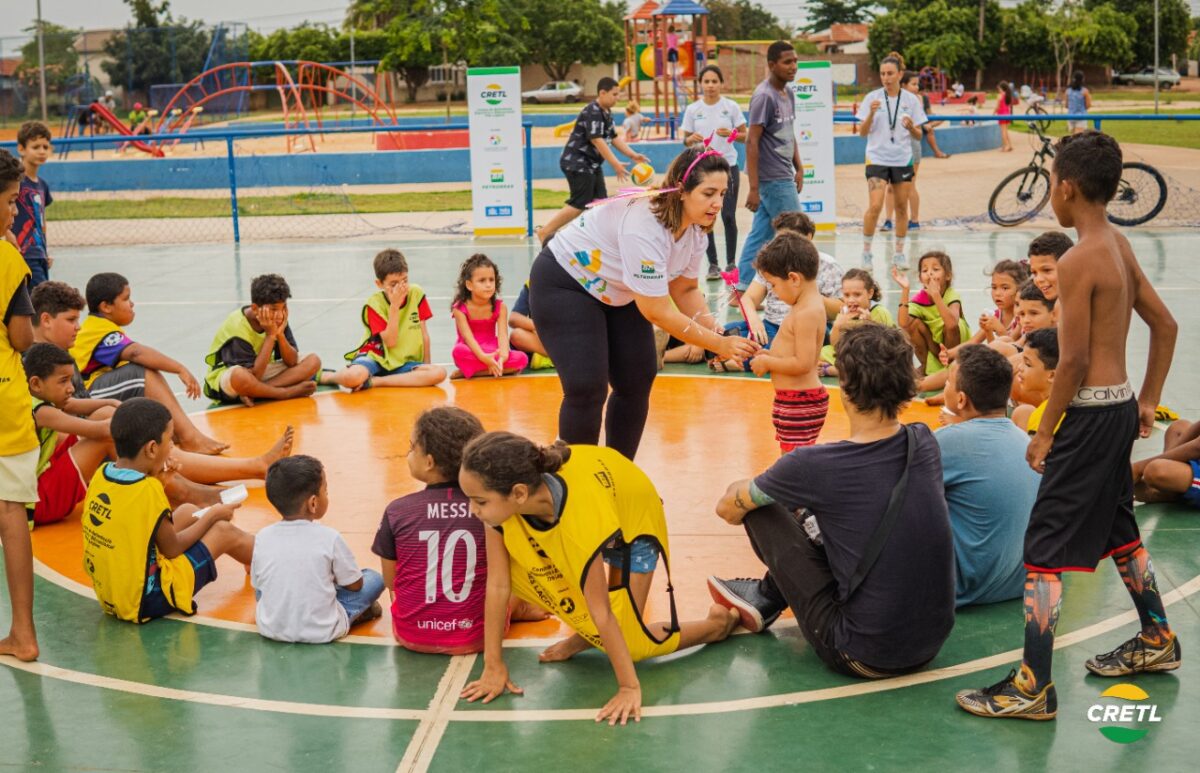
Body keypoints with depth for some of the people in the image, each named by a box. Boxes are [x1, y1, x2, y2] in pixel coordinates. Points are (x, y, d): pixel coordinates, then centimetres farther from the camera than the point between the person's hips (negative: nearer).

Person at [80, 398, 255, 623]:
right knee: (224, 532, 8)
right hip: (145, 603, -8)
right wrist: (212, 516, 2)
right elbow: (171, 549, -11)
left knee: (187, 511, 21)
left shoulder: (101, 474, -5)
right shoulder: (149, 491, -25)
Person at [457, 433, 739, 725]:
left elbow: (601, 613, -37)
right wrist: (493, 667, -21)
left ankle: (719, 623, 16)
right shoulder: (502, 500, -33)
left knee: (631, 644, -10)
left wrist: (630, 687, -30)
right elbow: (497, 584, -24)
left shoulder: (582, 517, -46)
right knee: (513, 569, -21)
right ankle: (587, 633, 3)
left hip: (632, 518, -5)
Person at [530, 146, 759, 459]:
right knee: (587, 388, -17)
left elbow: (685, 289, 2)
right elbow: (657, 312, -34)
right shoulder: (644, 226, -37)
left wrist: (716, 333, -15)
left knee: (637, 381, 3)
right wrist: (719, 344, -30)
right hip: (563, 285, -8)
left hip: (616, 292, 9)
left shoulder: (695, 228, -10)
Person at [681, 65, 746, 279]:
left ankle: (731, 262, 9)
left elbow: (745, 137, 4)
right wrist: (691, 139, -16)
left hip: (728, 167, -1)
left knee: (728, 216, -2)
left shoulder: (731, 106, 0)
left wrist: (730, 133, -16)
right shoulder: (693, 110, 3)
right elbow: (686, 141, 7)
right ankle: (712, 265, 9)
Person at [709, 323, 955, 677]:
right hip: (932, 644, 6)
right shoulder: (925, 444, -3)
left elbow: (728, 507, 1)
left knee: (761, 509, 3)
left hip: (865, 657, -6)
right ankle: (767, 598, 36)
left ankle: (767, 598, 28)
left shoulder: (814, 465, -19)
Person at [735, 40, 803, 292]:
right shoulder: (764, 96, -15)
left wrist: (798, 168, 15)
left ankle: (742, 289, 13)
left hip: (784, 177, 8)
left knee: (761, 233, 9)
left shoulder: (789, 92, 11)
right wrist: (753, 188, -21)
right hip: (772, 178, -8)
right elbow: (752, 141, -18)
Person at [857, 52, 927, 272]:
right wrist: (871, 114, -18)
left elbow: (918, 136, 6)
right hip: (877, 158, -2)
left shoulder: (911, 100, 3)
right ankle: (866, 253, -2)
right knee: (875, 206, -15)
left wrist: (911, 127, -15)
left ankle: (899, 253, 18)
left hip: (903, 160, 2)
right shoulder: (872, 98, -1)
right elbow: (863, 132, -2)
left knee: (902, 207, 6)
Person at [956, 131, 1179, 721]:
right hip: (1120, 407, 10)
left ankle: (1033, 687, -5)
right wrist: (1148, 401, 21)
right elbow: (1165, 326, 15)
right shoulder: (1120, 248, 8)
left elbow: (1074, 361, -21)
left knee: (1043, 549, -6)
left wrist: (1044, 433, -13)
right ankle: (1157, 640, 41)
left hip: (1089, 413, -9)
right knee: (1119, 530, 25)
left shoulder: (1077, 262, -19)